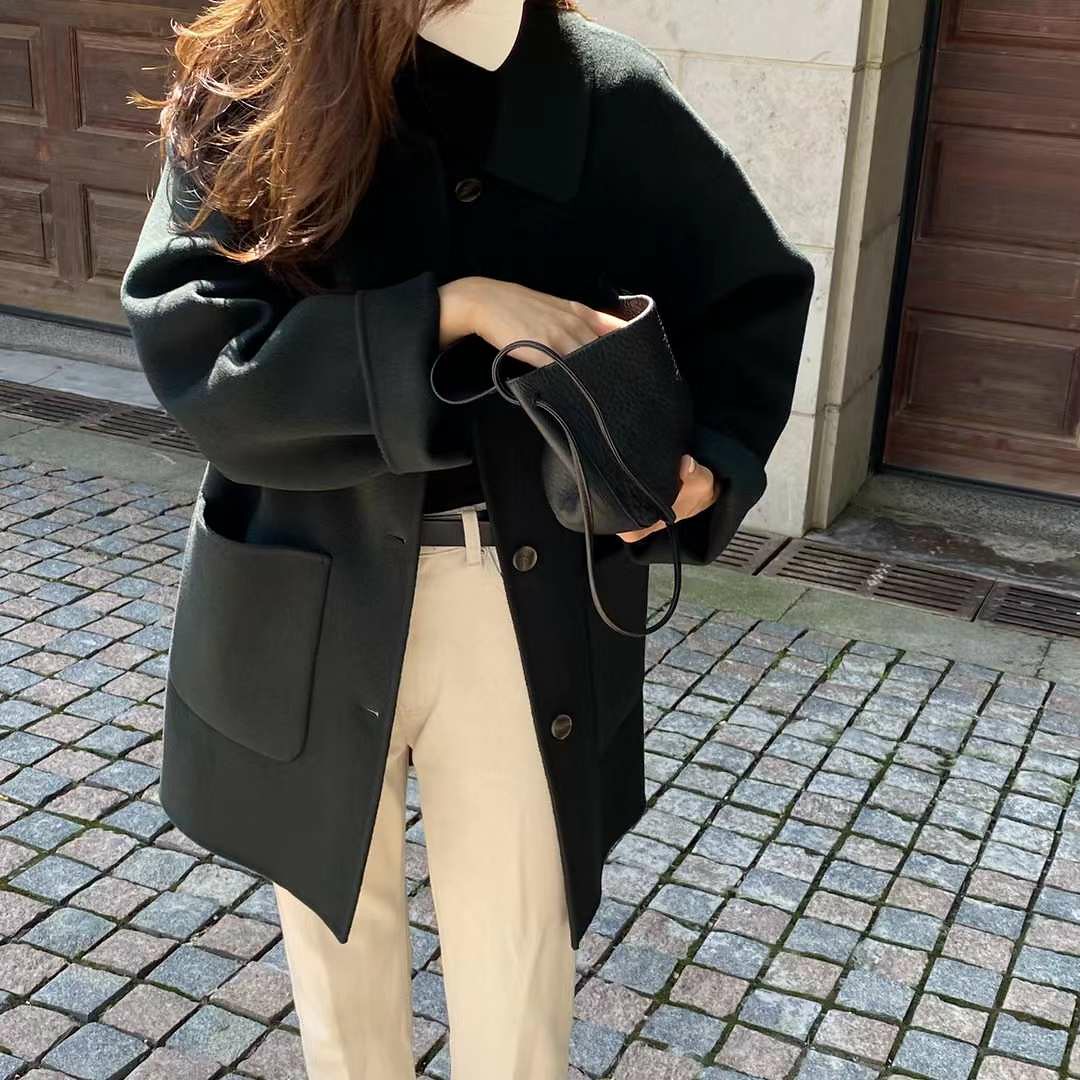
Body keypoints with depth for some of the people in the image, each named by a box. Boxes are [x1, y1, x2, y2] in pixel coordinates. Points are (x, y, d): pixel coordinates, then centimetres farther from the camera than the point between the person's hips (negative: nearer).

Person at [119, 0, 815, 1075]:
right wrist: (448, 312, -27)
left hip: (529, 612, 0)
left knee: (515, 992, 10)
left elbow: (757, 294, 6)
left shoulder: (613, 99, -5)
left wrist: (711, 458, -12)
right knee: (336, 929, 21)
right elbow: (191, 347, -18)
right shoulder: (246, 93, -7)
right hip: (312, 611, 1)